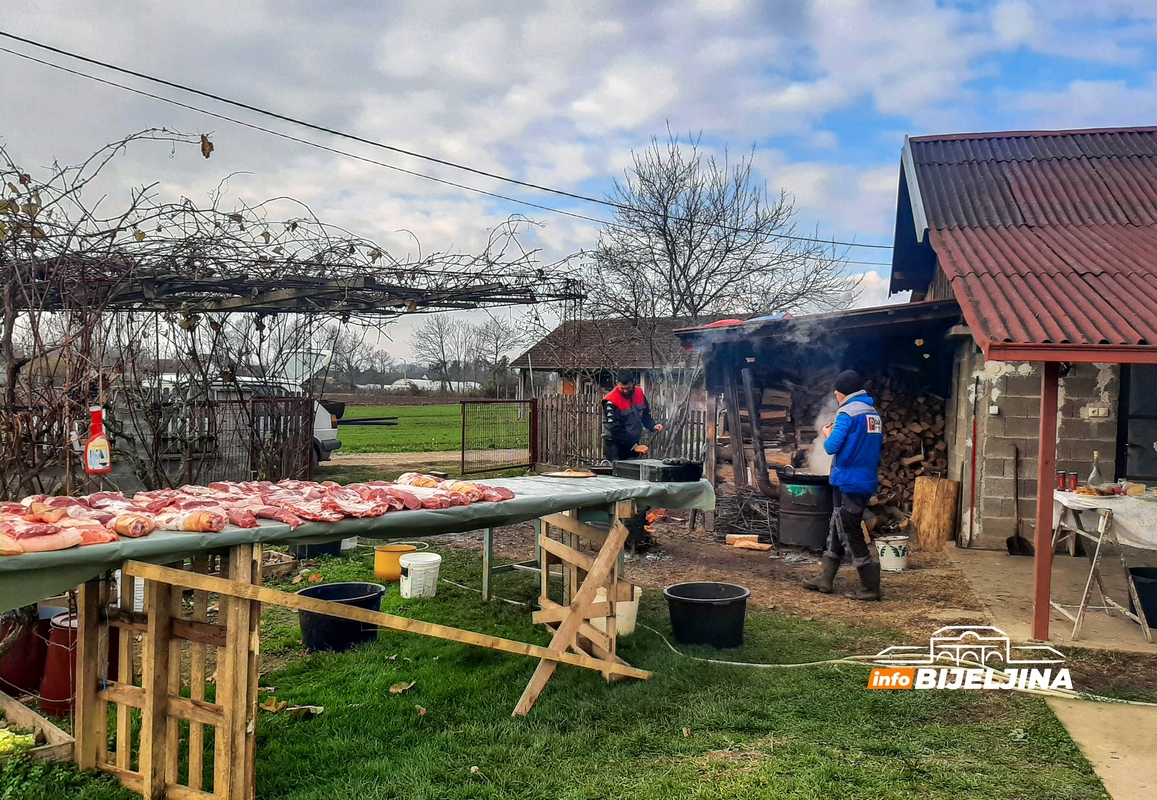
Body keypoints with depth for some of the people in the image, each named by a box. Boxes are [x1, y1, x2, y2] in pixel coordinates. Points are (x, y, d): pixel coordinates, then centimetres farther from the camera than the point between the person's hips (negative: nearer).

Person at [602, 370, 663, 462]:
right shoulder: (611, 402, -20)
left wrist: (653, 426, -7)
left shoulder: (639, 393, 0)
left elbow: (645, 415, 14)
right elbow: (616, 429, -22)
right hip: (615, 445, -6)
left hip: (633, 442, 6)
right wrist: (634, 446, -22)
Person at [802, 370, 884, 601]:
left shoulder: (847, 412, -14)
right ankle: (825, 579, 23)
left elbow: (832, 447, -19)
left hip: (848, 482, -8)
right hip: (866, 482, 8)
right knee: (837, 530, 16)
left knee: (849, 533, -1)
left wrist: (827, 434, 4)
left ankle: (870, 587, 0)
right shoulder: (874, 413, 10)